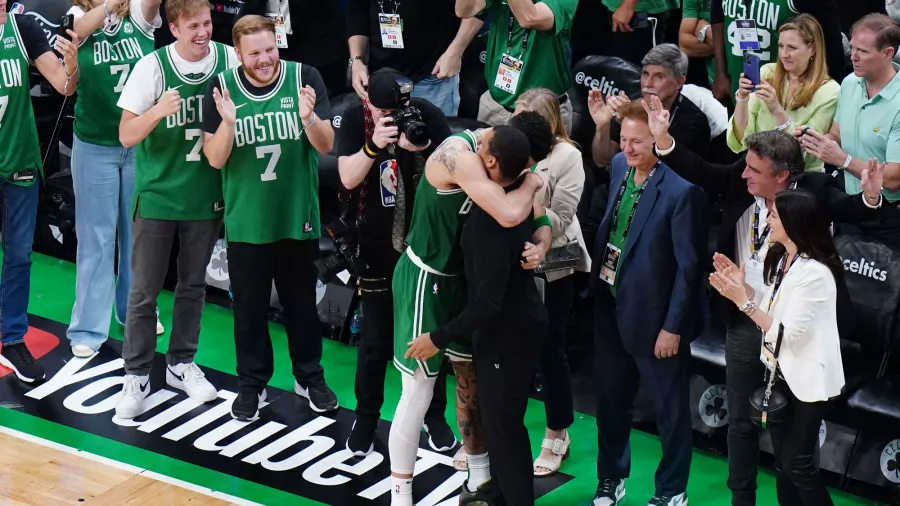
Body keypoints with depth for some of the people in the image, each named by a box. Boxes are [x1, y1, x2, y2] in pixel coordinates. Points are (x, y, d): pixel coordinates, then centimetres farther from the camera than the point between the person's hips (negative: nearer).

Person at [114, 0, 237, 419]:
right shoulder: (152, 67, -14)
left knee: (193, 286, 15)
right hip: (157, 196, -2)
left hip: (206, 196, 3)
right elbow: (126, 136, -13)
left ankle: (181, 364, 29)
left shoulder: (230, 60, -8)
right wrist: (158, 111, -31)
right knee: (144, 291, 2)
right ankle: (136, 375, 12)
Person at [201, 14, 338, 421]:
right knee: (249, 306, 11)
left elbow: (326, 146, -11)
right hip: (246, 221, 0)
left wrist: (309, 118, -32)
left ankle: (309, 377, 31)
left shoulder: (304, 78, -11)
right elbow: (215, 159, -10)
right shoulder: (222, 87, -10)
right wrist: (227, 123, -29)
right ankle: (252, 383, 25)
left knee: (301, 301, 16)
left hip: (297, 216, 0)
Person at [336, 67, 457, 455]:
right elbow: (348, 178, -15)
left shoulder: (428, 115, -12)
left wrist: (423, 151, -30)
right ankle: (365, 419, 18)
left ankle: (435, 416, 23)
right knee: (375, 339, 5)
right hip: (377, 246, 0)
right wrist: (374, 144, -32)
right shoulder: (355, 119, -9)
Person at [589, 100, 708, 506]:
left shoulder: (681, 189, -23)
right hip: (610, 308, 7)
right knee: (611, 400, 20)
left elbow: (689, 266, -19)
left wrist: (673, 327, -16)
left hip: (654, 316, -7)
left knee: (670, 408, 12)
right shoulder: (619, 167, 0)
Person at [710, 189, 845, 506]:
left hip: (807, 379, -9)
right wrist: (742, 286, -4)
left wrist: (743, 302, -24)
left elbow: (787, 332, -25)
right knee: (782, 460, 15)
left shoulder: (814, 273, -24)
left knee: (798, 464, -1)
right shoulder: (781, 259, 5)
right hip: (781, 373, 9)